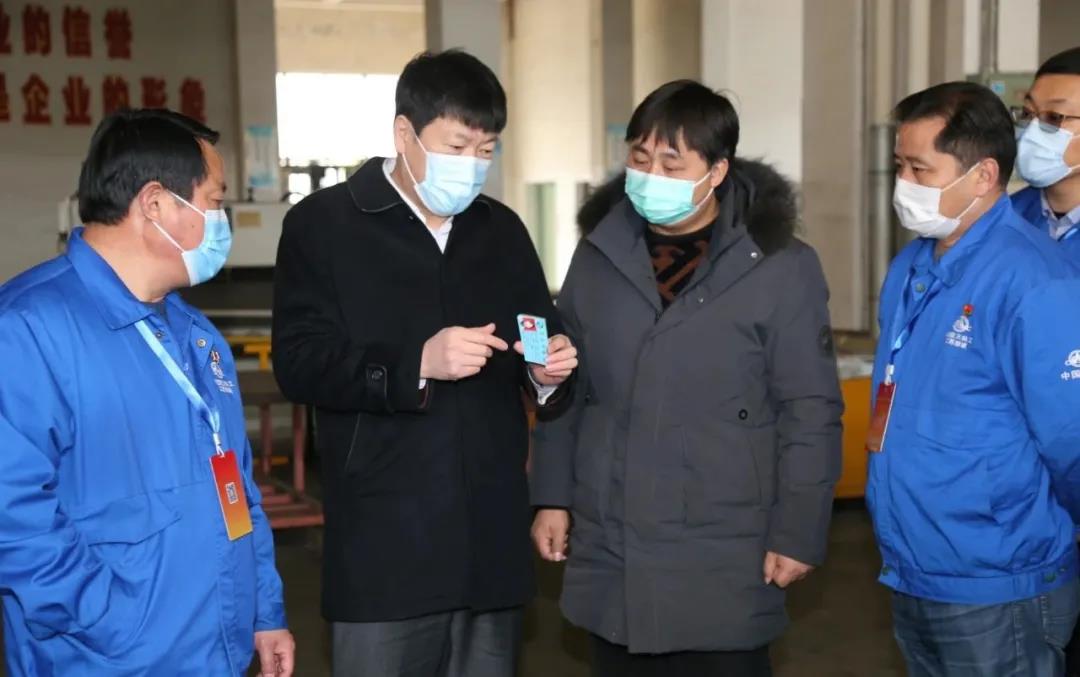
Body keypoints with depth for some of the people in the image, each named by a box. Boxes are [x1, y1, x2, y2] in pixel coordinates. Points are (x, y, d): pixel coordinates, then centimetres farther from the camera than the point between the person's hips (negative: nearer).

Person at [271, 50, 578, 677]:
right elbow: (299, 362, -10)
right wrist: (417, 363, -22)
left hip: (492, 538, 5)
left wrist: (548, 372, -6)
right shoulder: (322, 224, -1)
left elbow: (544, 343, 17)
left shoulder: (503, 230, 14)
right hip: (384, 545, -4)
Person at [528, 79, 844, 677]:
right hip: (610, 555, 4)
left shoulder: (780, 268, -7)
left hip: (723, 566, -4)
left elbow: (809, 414, -6)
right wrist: (552, 496, 9)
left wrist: (797, 534, -7)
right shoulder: (597, 256, 5)